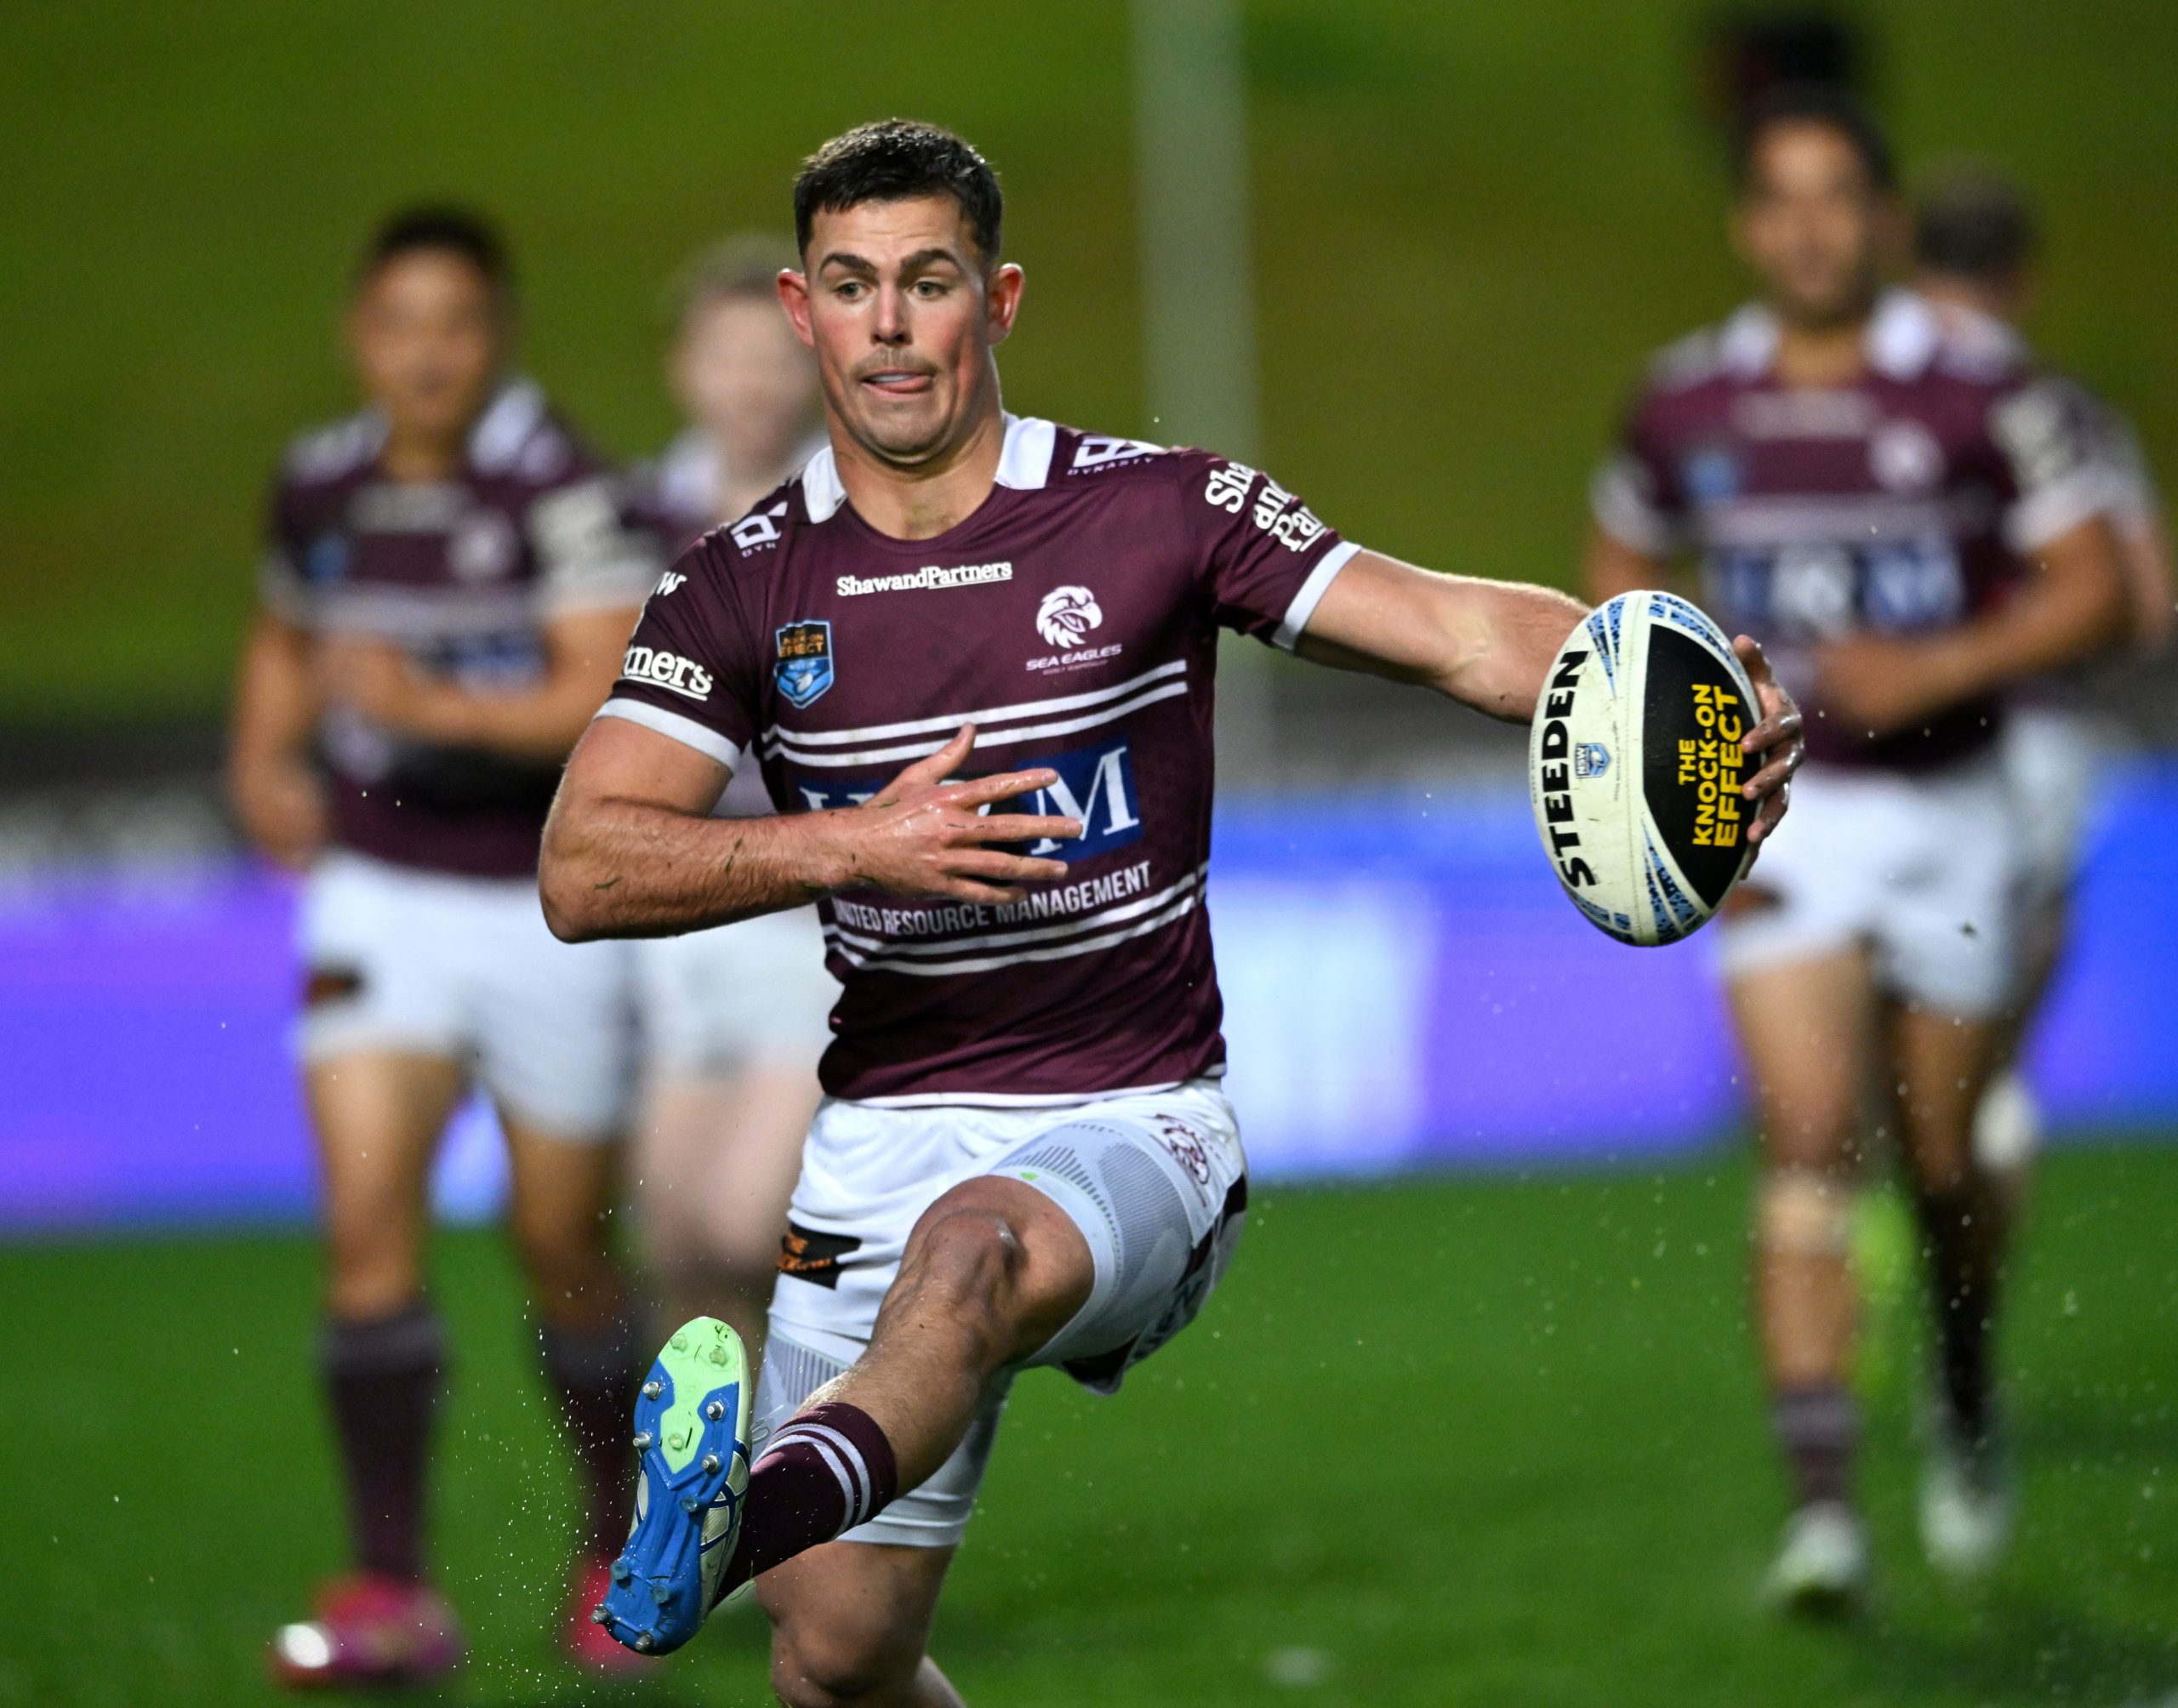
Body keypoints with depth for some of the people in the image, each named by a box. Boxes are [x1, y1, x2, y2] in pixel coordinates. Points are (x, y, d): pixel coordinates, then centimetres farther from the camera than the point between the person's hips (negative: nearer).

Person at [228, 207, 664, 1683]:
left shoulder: (562, 490, -14)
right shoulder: (318, 487, 4)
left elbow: (615, 697, -22)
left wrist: (439, 708, -30)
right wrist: (267, 759, 7)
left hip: (550, 904, -3)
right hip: (378, 896, 4)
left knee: (562, 1249, 7)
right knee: (370, 1218, -13)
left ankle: (625, 1545, 31)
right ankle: (395, 1594, -12)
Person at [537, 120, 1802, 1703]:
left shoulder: (1162, 511, -1)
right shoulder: (746, 586, 4)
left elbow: (1468, 632, -7)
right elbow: (583, 872, -5)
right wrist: (851, 845, -19)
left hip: (1133, 1126, -3)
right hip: (886, 1138, 3)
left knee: (973, 1248, -39)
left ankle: (755, 1512, -66)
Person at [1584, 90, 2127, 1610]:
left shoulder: (1984, 392, -8)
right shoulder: (1686, 405, 1)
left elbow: (2092, 590, -7)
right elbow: (1622, 572, 18)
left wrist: (1936, 670, -20)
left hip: (1948, 808, -1)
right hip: (1777, 818, 1)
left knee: (1941, 1158, 10)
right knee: (1810, 1139, -16)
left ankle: (1969, 1408, 41)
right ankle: (1822, 1503, -22)